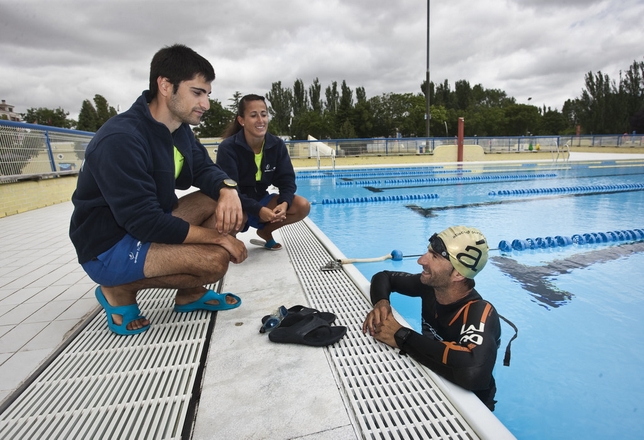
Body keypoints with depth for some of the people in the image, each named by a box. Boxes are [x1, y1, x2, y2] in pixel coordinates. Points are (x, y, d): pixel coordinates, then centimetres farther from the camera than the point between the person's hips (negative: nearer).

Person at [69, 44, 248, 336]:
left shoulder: (180, 129, 0)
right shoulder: (120, 140, -27)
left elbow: (204, 169, 3)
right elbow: (145, 222, -29)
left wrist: (227, 188, -22)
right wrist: (219, 236, -24)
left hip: (152, 222, 9)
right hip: (109, 248, -8)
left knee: (224, 200, -4)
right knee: (215, 259, -26)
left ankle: (191, 294, 5)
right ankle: (119, 290, -2)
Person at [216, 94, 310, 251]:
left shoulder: (277, 145, -7)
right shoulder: (228, 148, -20)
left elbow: (287, 181, -9)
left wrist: (284, 203, -30)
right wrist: (258, 210, -38)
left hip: (261, 199, 5)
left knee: (303, 206, -15)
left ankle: (265, 231, 11)